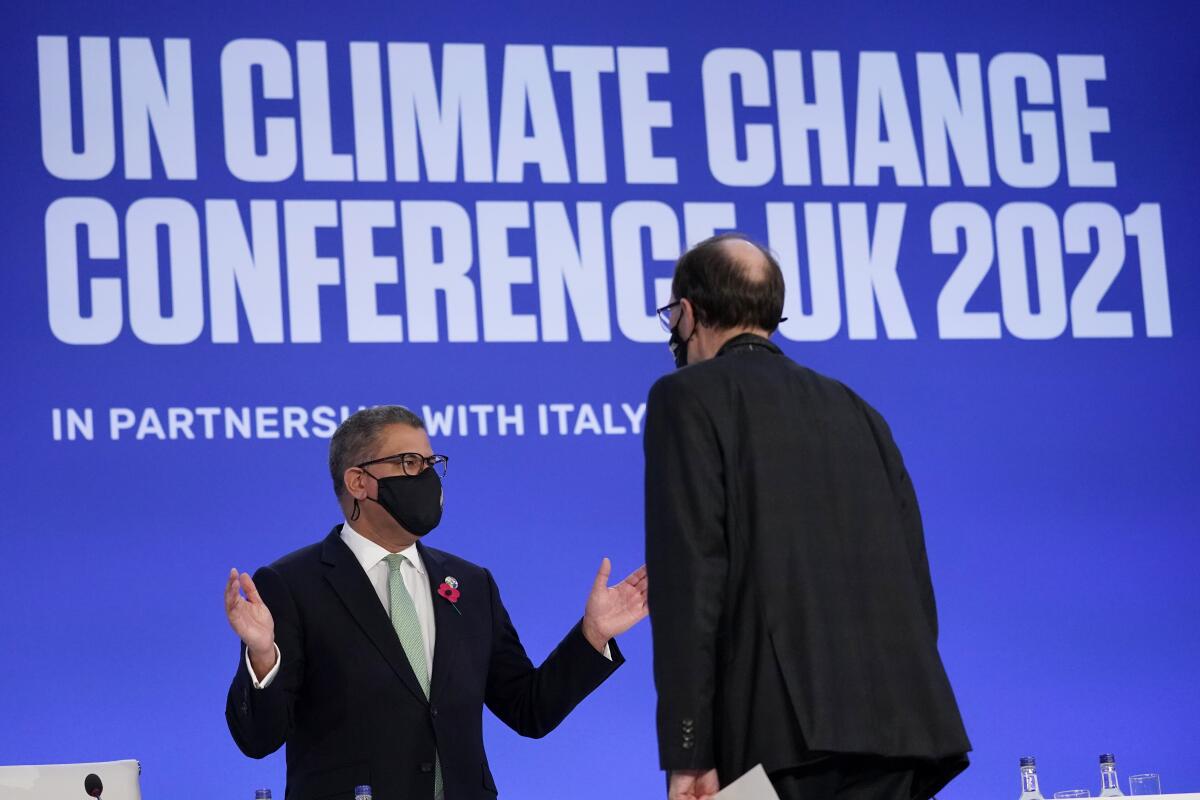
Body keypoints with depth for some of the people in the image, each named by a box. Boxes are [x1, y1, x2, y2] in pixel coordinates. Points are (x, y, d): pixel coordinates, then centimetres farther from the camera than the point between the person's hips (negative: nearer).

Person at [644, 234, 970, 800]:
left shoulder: (689, 398, 4)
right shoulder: (855, 410, 22)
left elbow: (690, 576, -7)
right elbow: (915, 582, 17)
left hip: (786, 729, -6)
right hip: (895, 725, 6)